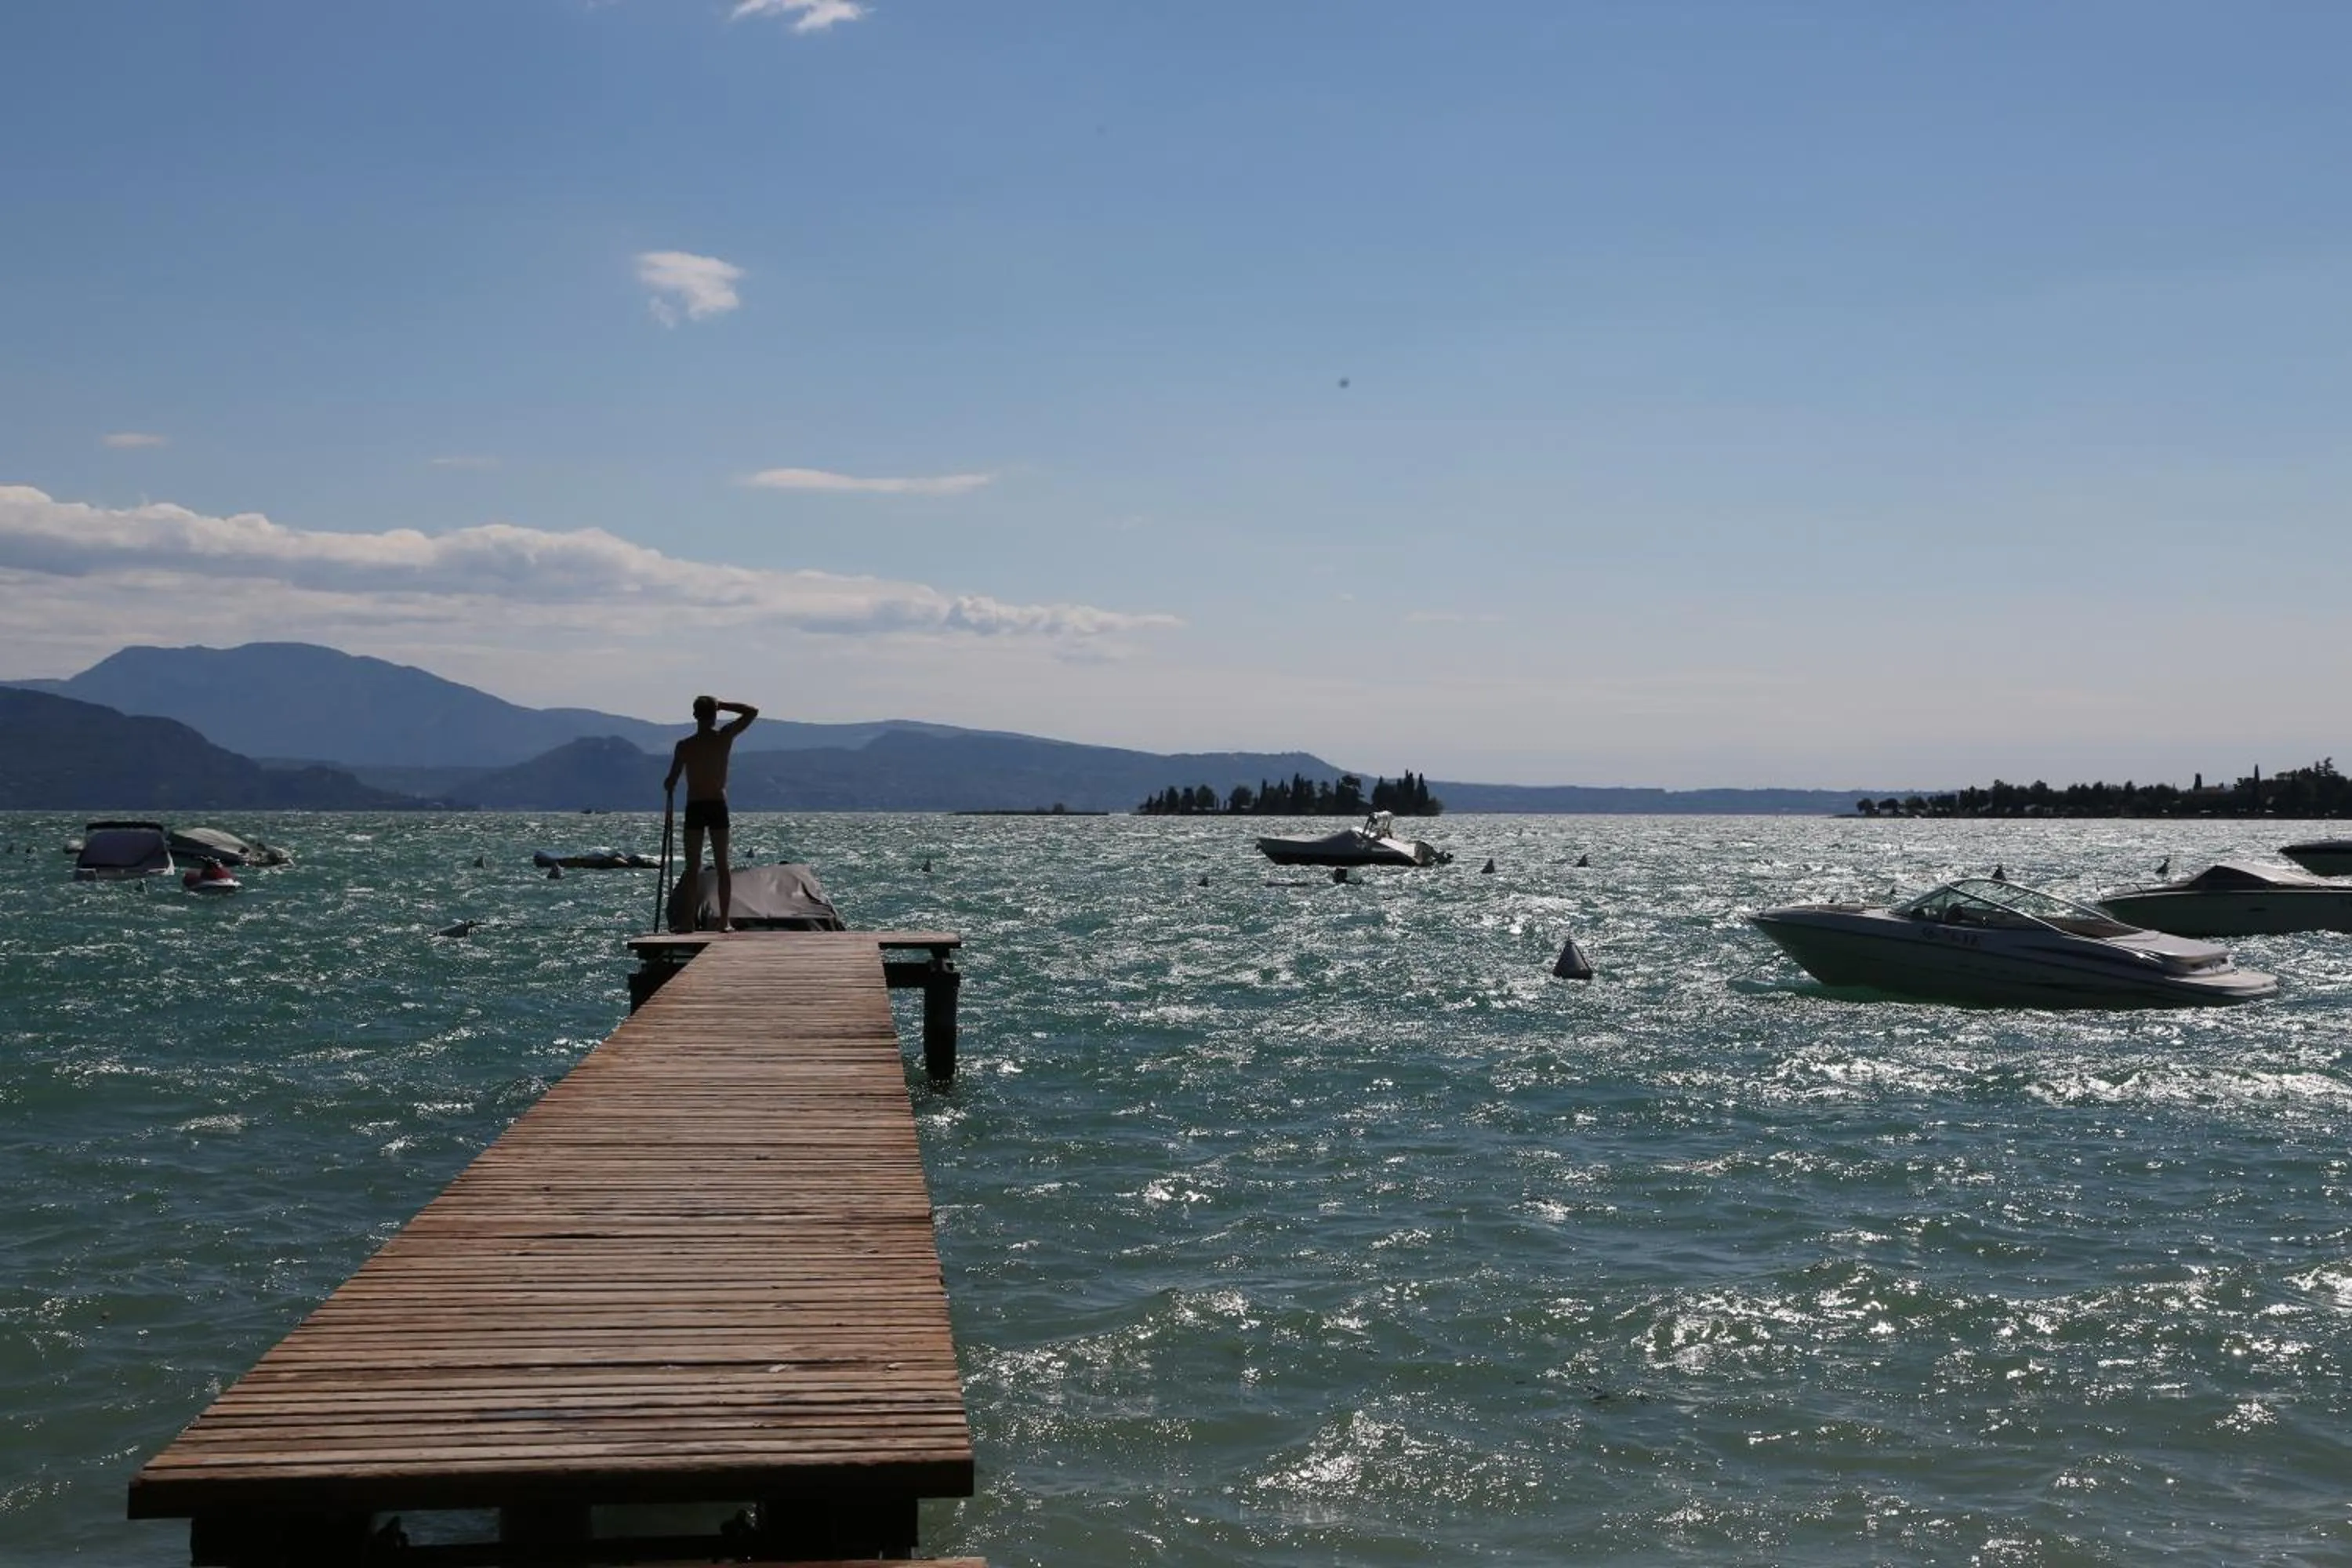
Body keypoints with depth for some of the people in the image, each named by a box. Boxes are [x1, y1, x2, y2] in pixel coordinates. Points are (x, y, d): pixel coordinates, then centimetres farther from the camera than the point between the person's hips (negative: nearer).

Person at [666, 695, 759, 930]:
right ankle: (725, 920, 3)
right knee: (722, 865, 6)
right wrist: (721, 705, 8)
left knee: (693, 867, 4)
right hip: (718, 807, 1)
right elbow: (752, 712, 10)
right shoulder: (725, 736, -3)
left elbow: (670, 783, -1)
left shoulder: (685, 746, -4)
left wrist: (668, 784, 22)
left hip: (694, 807, -1)